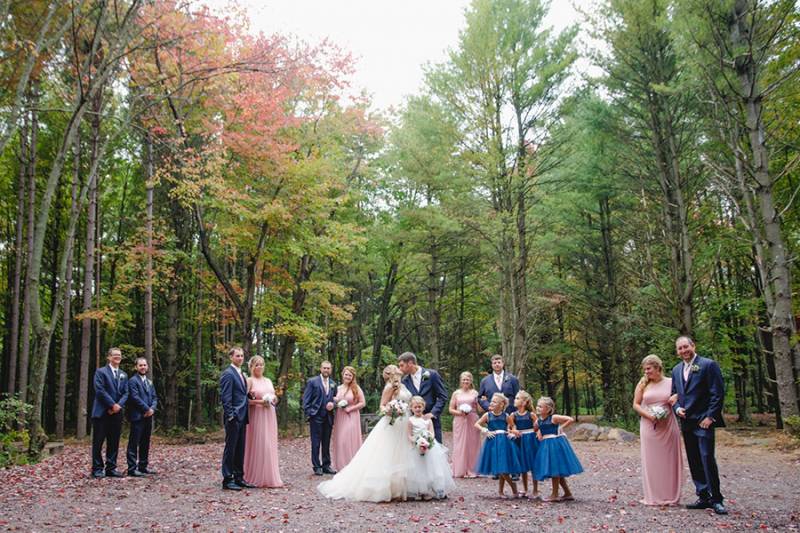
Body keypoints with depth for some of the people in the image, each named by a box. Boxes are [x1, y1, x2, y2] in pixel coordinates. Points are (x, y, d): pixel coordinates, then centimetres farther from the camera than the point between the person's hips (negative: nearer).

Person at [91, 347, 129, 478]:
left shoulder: (124, 375, 17)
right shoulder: (101, 372, -1)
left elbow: (125, 393, 10)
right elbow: (100, 390, -11)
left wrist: (119, 405, -8)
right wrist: (112, 405, -14)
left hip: (117, 413, 5)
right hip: (102, 412, -5)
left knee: (114, 442, 7)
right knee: (98, 442, -1)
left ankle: (111, 468, 13)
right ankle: (97, 469, 6)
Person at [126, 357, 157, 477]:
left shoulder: (149, 382, 20)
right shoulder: (133, 381, -5)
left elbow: (154, 397, 15)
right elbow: (135, 397, -14)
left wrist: (152, 409, -4)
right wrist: (147, 409, -13)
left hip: (148, 416, 8)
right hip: (137, 416, -8)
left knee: (145, 443, 12)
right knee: (134, 443, -5)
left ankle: (143, 466, 19)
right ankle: (132, 469, -3)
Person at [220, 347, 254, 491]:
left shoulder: (241, 374, 18)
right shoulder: (228, 374, -11)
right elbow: (225, 398, -16)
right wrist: (231, 416, -19)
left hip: (242, 418, 9)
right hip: (233, 418, -9)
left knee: (240, 449, 12)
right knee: (230, 448, -2)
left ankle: (239, 477, 19)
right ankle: (227, 480, 6)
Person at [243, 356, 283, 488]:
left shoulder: (268, 381, 16)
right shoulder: (250, 380, -2)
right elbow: (245, 400, -10)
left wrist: (274, 400, 0)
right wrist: (260, 401, -18)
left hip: (270, 416, 6)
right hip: (257, 416, -6)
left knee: (270, 446, 6)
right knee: (258, 445, -5)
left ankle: (270, 477, 12)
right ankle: (257, 478, 4)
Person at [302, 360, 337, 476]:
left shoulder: (333, 384, 13)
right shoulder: (312, 381, -1)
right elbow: (306, 399, -3)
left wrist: (332, 404, -4)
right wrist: (308, 414, -10)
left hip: (328, 417, 4)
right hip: (316, 417, -4)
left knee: (326, 443, 10)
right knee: (316, 443, -1)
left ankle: (326, 465, 19)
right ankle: (317, 467, 7)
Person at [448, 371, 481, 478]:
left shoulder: (475, 393, 6)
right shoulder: (456, 393, 7)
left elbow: (479, 409, 5)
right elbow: (451, 409, 7)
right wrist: (459, 412, -10)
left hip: (472, 422, 0)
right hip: (460, 422, 0)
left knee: (472, 445, 2)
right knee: (460, 445, -1)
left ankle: (472, 470, 9)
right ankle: (460, 471, 5)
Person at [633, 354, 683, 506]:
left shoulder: (671, 382, 1)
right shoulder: (643, 384, 3)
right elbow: (636, 405, 4)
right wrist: (649, 415, -11)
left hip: (668, 427, 0)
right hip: (649, 427, 0)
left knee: (669, 460, 5)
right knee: (651, 461, 3)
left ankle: (670, 496, 15)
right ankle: (653, 497, 10)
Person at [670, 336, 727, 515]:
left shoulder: (708, 365, -6)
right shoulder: (676, 370, 15)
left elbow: (718, 393, -9)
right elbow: (674, 394, 21)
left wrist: (710, 416, -14)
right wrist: (677, 408, 2)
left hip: (703, 421, -7)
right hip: (686, 422, 7)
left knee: (707, 458, -11)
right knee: (694, 462, 9)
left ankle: (716, 499, 0)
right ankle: (703, 497, 16)